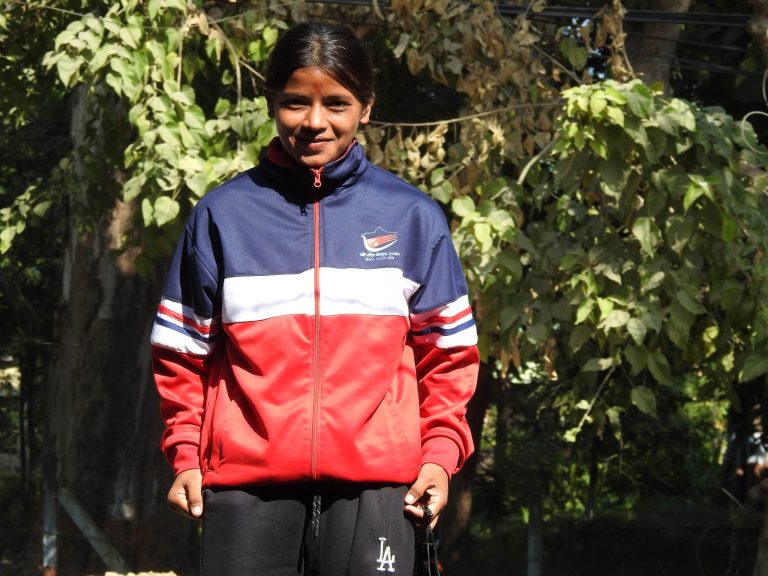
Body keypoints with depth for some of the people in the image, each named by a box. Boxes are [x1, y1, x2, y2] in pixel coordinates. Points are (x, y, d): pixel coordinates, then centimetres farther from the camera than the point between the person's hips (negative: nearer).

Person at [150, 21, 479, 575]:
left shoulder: (413, 216, 9)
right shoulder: (223, 214, 8)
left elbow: (447, 351, 11)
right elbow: (184, 349, 12)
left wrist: (440, 452, 1)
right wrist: (186, 456, 4)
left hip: (375, 481, 0)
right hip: (246, 480, 0)